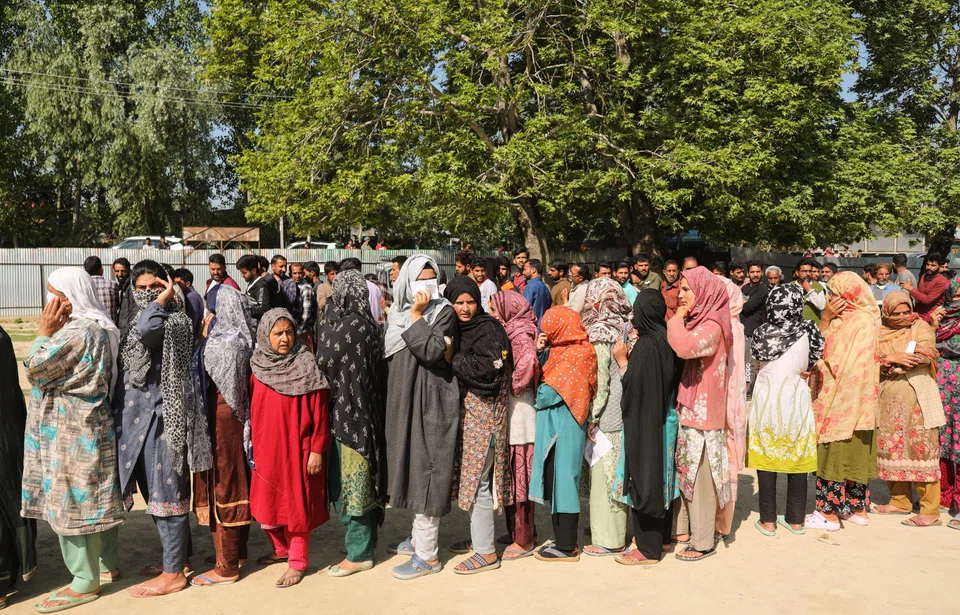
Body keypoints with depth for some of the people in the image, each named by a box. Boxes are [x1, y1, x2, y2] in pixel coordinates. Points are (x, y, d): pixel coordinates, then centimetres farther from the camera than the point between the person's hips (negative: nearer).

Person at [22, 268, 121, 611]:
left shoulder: (77, 331, -22)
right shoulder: (98, 327, 10)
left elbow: (35, 370, -15)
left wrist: (44, 331, -8)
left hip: (70, 430, -10)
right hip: (90, 425, 10)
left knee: (71, 501, -1)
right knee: (94, 498, 17)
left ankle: (85, 582, 9)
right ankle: (109, 564, 28)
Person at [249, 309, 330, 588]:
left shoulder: (306, 366, -10)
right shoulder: (257, 367, 3)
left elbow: (319, 412, -10)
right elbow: (252, 409, 9)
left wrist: (317, 450, -12)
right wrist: (253, 443, 10)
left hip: (297, 447, -4)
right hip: (265, 448, 5)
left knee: (296, 504, 4)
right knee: (267, 503, 13)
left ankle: (297, 562, 18)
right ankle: (281, 548, 36)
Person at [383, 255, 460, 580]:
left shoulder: (444, 312, -9)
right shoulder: (397, 312, 10)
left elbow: (432, 352, -23)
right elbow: (389, 356, 17)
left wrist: (417, 316, -20)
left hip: (431, 402, -7)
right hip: (403, 399, 7)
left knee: (425, 470, -4)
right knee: (411, 466, 16)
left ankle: (427, 555, 4)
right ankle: (419, 536, 32)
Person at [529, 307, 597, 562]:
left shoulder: (574, 356, -17)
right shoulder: (562, 350, 12)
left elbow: (547, 394, -18)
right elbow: (542, 376, 11)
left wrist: (539, 395, 2)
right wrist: (541, 352, 2)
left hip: (564, 428, -9)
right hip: (554, 427, 9)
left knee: (562, 481, -1)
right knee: (555, 481, 14)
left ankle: (567, 547, 8)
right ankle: (562, 539, 24)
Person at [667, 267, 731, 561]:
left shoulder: (712, 326, -17)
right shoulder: (695, 322, 11)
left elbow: (685, 348, -34)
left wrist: (676, 318, -20)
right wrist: (680, 319, 2)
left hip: (702, 412, -9)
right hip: (687, 408, 9)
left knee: (699, 477, 0)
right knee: (685, 472, 16)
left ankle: (703, 542, 11)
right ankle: (685, 528, 29)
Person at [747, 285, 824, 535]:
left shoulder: (761, 333, -9)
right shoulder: (808, 332, -10)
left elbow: (759, 361, 3)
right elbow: (811, 364, -3)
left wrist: (796, 373, 6)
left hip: (767, 401, 0)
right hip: (797, 401, 0)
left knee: (766, 459, 6)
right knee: (797, 459, 11)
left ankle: (768, 520, 11)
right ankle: (795, 519, 20)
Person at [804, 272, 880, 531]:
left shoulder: (860, 321, -16)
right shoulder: (845, 318, 11)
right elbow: (819, 346, 4)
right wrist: (826, 318, -7)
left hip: (843, 399, -9)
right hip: (846, 401, 9)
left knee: (834, 453, -3)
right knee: (853, 454, 14)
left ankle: (829, 513, 4)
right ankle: (857, 508, 23)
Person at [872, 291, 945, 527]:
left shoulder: (920, 327, 2)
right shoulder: (880, 333, 12)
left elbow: (926, 354, -14)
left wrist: (890, 360, -11)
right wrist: (894, 358, -18)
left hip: (917, 399, -4)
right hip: (889, 400, 4)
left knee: (921, 450, -5)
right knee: (892, 449, 8)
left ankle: (930, 511, -2)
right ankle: (900, 501, 21)